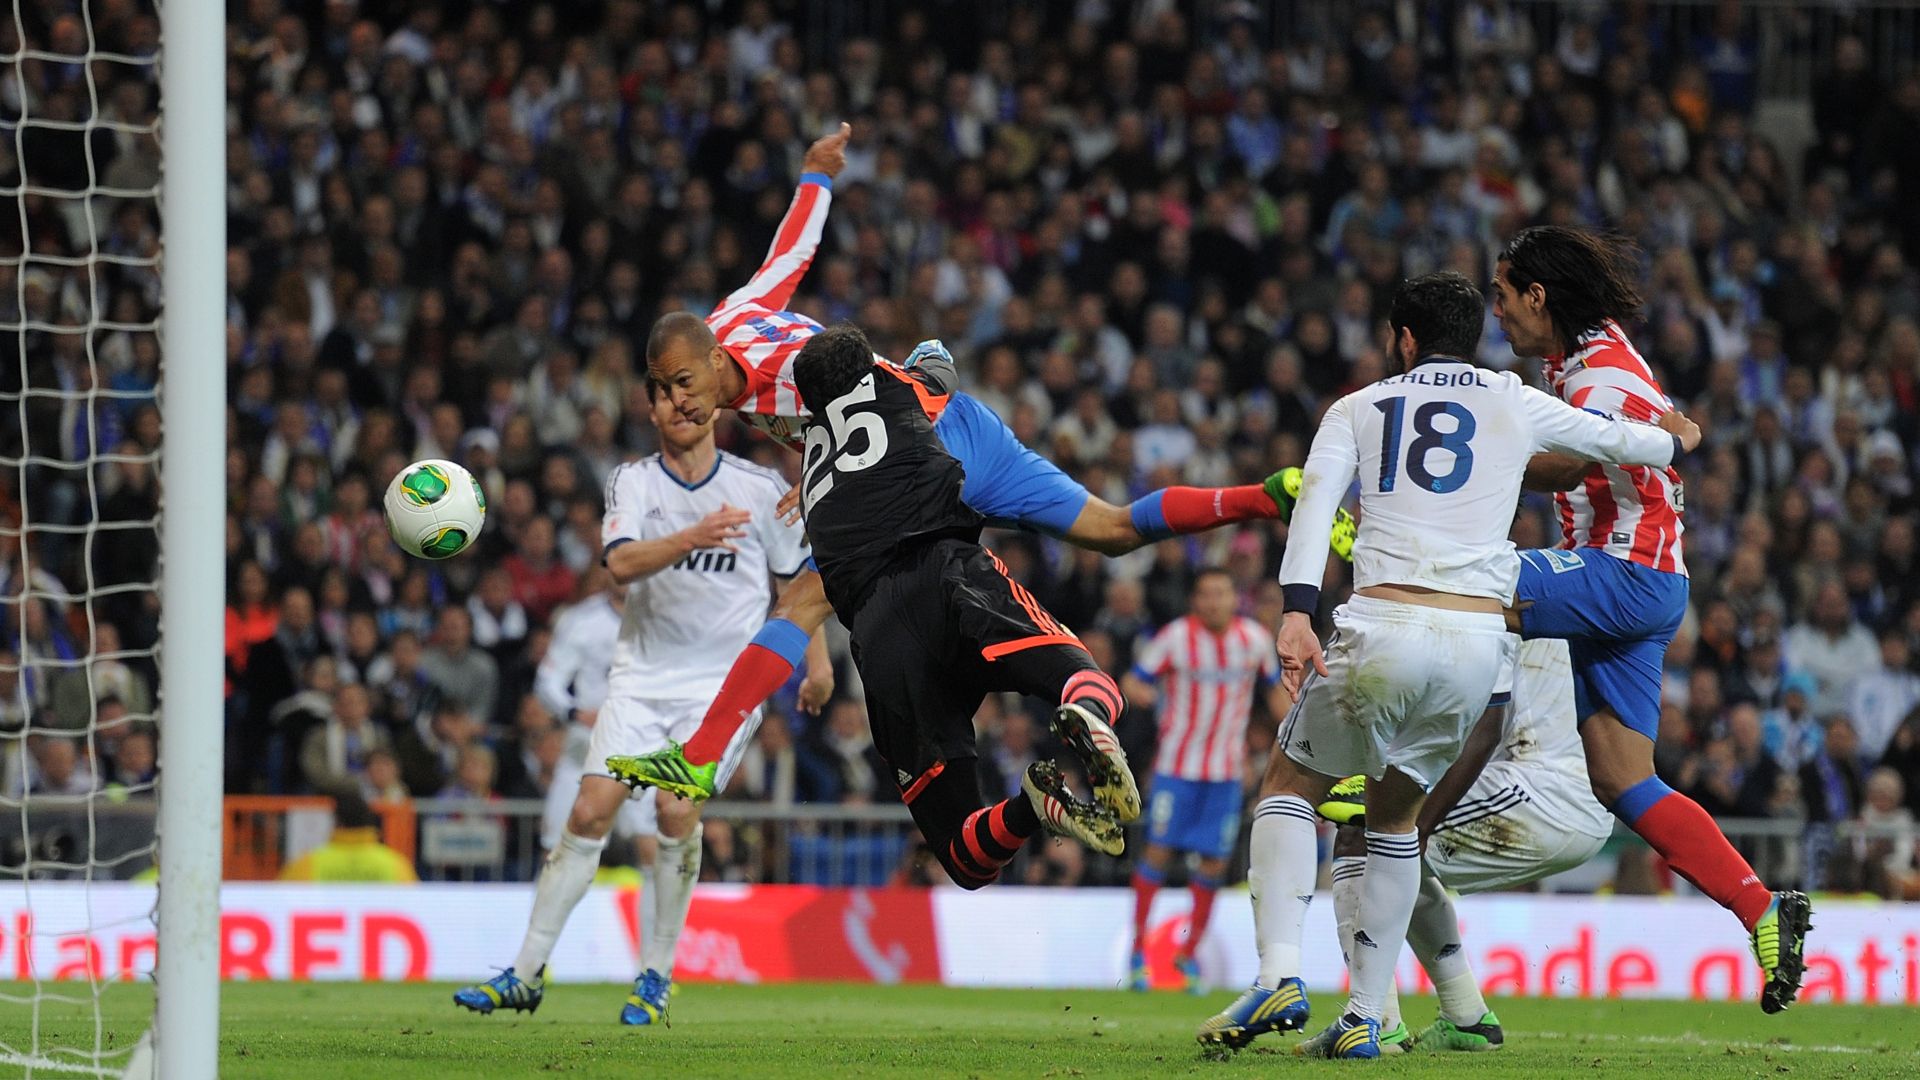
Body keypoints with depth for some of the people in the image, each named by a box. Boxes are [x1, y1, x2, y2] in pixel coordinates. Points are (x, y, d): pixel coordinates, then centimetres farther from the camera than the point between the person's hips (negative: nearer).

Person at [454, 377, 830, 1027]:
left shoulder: (760, 488, 0)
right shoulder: (632, 483, 0)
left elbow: (795, 575, 14)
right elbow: (621, 563, -19)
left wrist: (816, 658, 11)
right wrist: (691, 539, -34)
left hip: (725, 681, -1)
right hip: (641, 674, 1)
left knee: (677, 808, -19)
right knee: (590, 810, -7)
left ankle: (657, 976, -4)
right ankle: (528, 974, 0)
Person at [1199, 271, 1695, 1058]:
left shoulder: (1356, 410, 14)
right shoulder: (1515, 404, 18)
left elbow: (1315, 501, -3)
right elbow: (1617, 441, 33)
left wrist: (1296, 613, -15)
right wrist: (1674, 441, 56)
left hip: (1385, 629, -2)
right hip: (1479, 636, 2)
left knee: (1289, 784, 15)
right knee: (1395, 814, 21)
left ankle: (1280, 974, -7)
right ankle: (1365, 1017, 13)